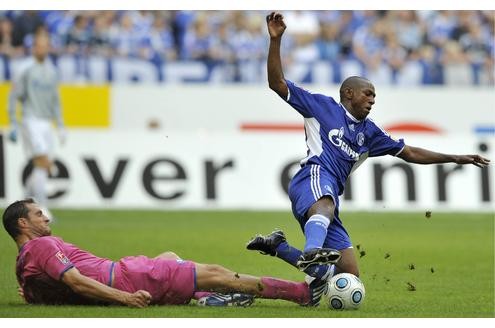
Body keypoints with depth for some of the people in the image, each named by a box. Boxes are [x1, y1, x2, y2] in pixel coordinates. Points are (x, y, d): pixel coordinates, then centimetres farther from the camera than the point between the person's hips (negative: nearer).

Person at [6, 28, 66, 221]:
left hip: (46, 123, 6)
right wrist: (13, 124, -10)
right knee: (42, 163, -16)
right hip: (31, 121, -6)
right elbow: (13, 97, -6)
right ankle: (42, 208, -17)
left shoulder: (51, 71, 13)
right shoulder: (26, 69, -6)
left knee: (45, 167, 3)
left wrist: (60, 126, 18)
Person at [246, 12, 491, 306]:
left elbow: (409, 153, 35)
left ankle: (278, 246, 6)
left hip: (329, 198, 8)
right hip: (315, 176, -8)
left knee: (350, 275, 0)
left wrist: (455, 158, 30)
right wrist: (276, 41, -3)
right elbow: (277, 83, 8)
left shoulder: (369, 132, 31)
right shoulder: (323, 106, 14)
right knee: (326, 205, -45)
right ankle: (312, 254, -77)